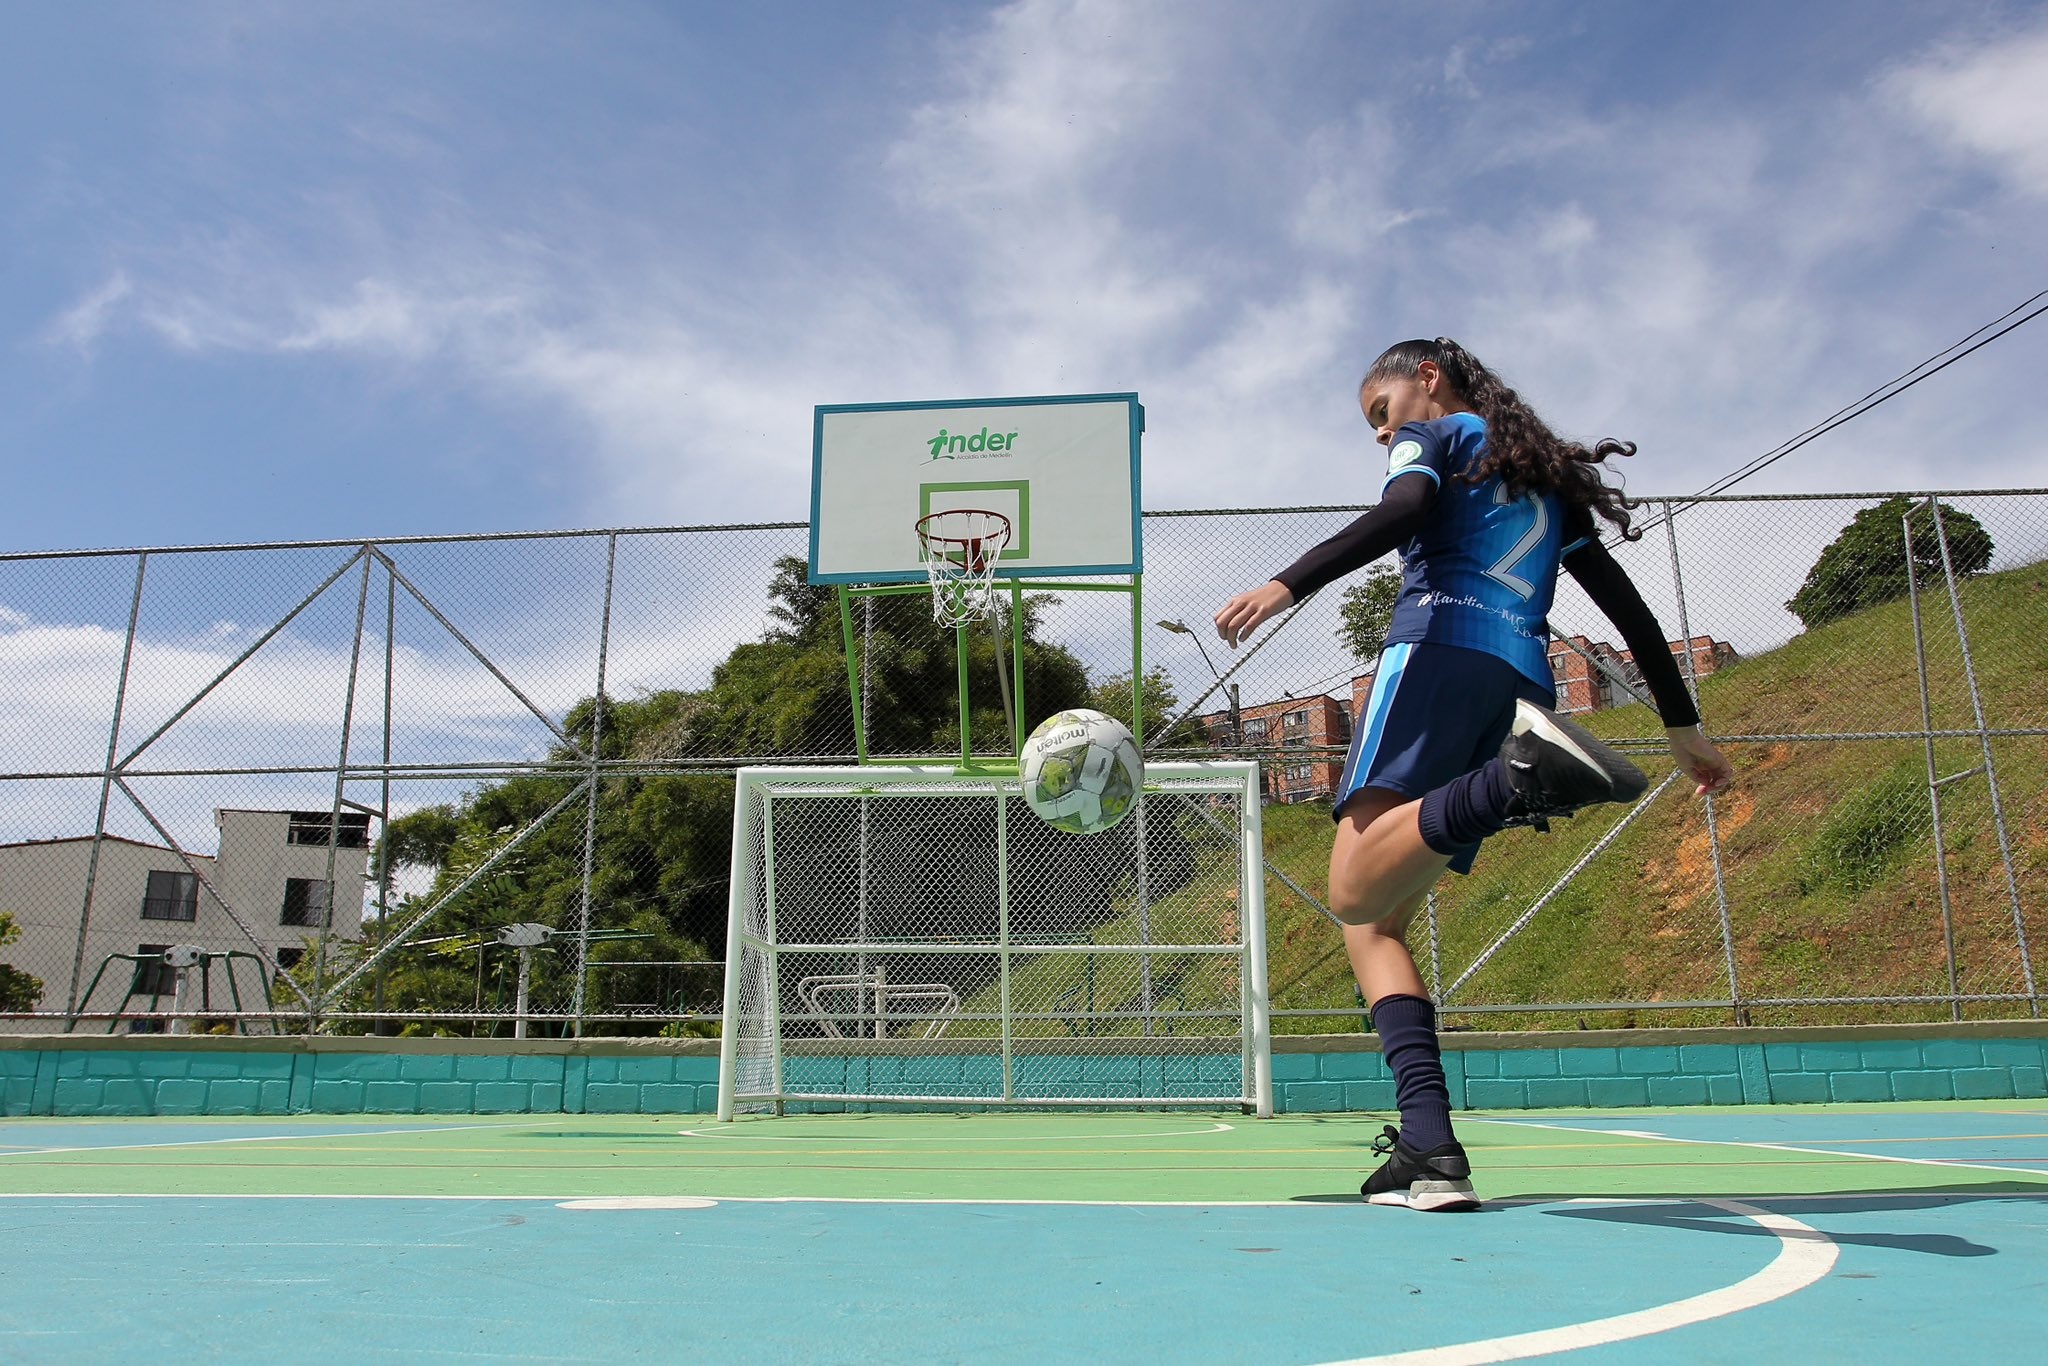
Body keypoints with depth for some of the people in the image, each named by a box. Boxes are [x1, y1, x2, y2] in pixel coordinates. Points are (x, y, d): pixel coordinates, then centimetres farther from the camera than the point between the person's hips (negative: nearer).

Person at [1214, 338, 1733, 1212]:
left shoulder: (1435, 435, 16)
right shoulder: (1548, 476, 35)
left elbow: (1403, 513, -9)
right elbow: (1626, 603, 29)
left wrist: (1287, 585, -20)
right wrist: (1682, 726, 29)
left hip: (1440, 649, -7)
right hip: (1523, 677, 7)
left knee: (1356, 892, -25)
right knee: (1377, 920, 6)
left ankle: (1524, 771, -47)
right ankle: (1428, 1150, -9)